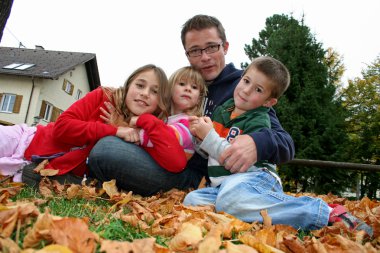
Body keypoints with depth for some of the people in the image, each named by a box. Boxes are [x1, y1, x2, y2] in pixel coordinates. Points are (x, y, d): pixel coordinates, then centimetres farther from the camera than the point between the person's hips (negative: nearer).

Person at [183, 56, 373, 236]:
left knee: (230, 199, -39)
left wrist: (209, 137, -18)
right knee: (192, 199, -16)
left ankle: (327, 213, -28)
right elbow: (208, 152, 21)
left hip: (254, 177, -7)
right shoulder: (221, 110, 13)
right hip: (224, 183, 7)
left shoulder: (258, 122, -7)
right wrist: (199, 136, -1)